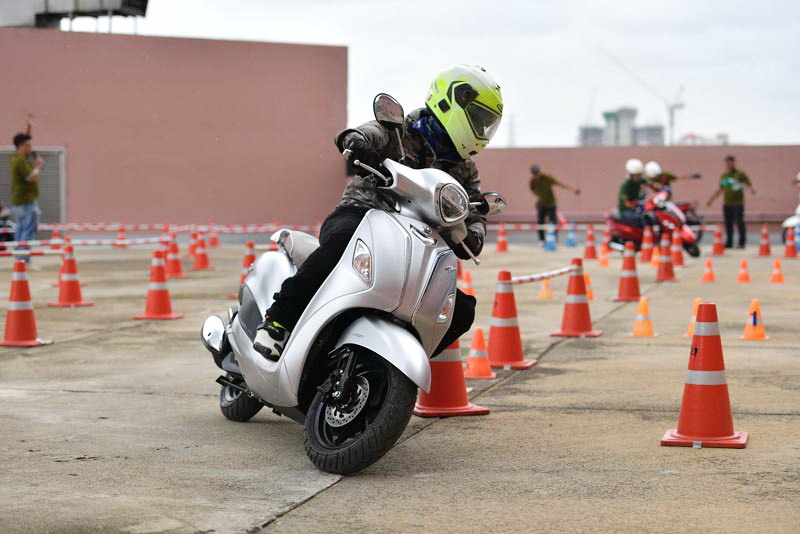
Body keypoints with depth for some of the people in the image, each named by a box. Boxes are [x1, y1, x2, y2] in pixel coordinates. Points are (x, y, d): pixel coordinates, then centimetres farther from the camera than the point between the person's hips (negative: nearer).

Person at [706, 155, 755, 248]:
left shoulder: (740, 174, -1)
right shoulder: (723, 176, 16)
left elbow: (749, 184, -5)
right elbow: (721, 189, 25)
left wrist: (752, 189, -28)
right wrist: (711, 199, 25)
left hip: (738, 203, -5)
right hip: (727, 204, 5)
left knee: (739, 222, -8)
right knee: (728, 223, 6)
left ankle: (742, 242, -1)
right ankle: (729, 243, 15)